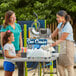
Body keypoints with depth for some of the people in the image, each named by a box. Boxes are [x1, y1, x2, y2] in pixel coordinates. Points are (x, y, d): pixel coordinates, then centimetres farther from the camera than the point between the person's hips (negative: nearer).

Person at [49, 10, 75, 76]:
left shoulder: (68, 27, -18)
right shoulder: (60, 24, 9)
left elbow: (62, 39, -18)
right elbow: (54, 34, 14)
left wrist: (51, 45, -21)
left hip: (68, 47, -9)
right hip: (62, 48, 9)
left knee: (69, 67, -3)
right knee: (60, 66, 8)